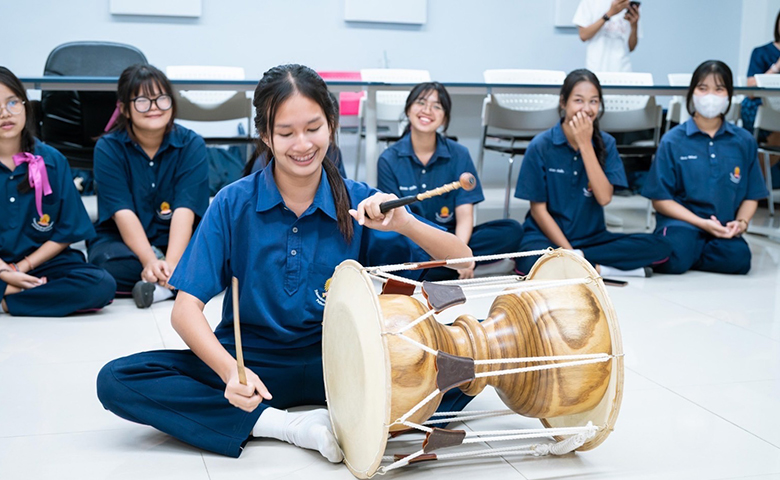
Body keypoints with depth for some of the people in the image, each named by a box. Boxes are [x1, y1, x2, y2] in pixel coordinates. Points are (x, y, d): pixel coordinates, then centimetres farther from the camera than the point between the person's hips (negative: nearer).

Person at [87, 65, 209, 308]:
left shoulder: (191, 145, -6)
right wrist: (150, 262, -33)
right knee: (107, 262, -35)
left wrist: (171, 264, -33)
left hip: (176, 241, 1)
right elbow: (123, 213, -17)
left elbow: (184, 210, -17)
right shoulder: (108, 148, -6)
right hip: (123, 240, 0)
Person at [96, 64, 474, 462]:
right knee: (116, 381, -23)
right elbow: (186, 309, -12)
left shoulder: (359, 203, -4)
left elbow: (462, 263, -8)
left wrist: (404, 225, -28)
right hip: (252, 361, 1)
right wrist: (230, 371, -31)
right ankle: (282, 423, -24)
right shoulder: (234, 203, -6)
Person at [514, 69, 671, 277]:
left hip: (591, 236, 4)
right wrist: (569, 251, -15)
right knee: (531, 262, -40)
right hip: (547, 236, -4)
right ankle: (598, 268, -17)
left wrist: (585, 144, -15)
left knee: (659, 246, -19)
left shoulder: (606, 143, 2)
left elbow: (604, 197, -12)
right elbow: (538, 209, -7)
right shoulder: (541, 146, -7)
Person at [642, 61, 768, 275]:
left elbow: (752, 195, 14)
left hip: (723, 228, 3)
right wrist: (702, 223, -12)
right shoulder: (673, 141, 1)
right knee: (676, 258, -35)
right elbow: (660, 199, -1)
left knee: (737, 258, -31)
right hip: (681, 221, -3)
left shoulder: (744, 142, 10)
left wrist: (741, 222, -8)